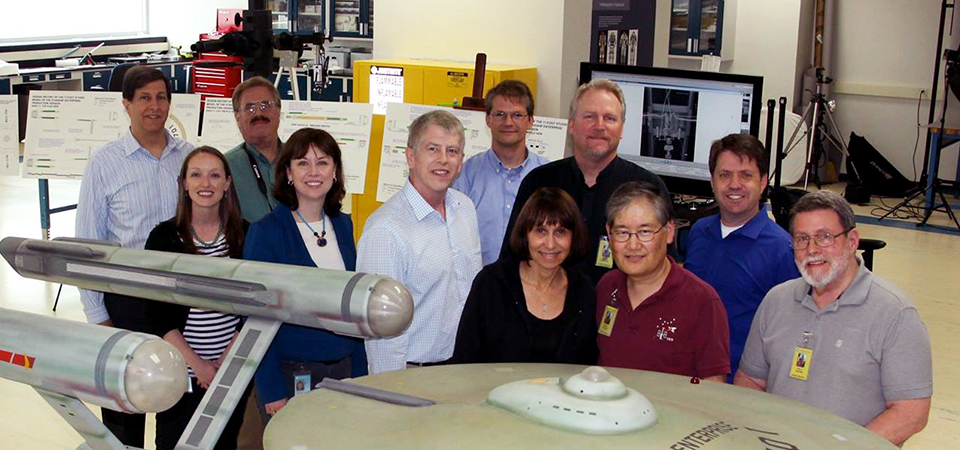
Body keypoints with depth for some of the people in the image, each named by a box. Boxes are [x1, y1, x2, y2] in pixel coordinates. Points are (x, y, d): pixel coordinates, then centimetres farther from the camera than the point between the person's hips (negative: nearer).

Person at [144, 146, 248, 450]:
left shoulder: (244, 234, 1)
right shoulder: (165, 237, -4)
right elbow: (157, 313, -5)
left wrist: (226, 361, -8)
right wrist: (197, 363, -11)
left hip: (234, 371, 1)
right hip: (180, 372, -1)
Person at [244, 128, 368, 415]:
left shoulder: (343, 225, 6)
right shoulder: (266, 232, -9)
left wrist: (359, 371, 9)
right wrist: (271, 389, -13)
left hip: (342, 369, 5)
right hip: (290, 376, -5)